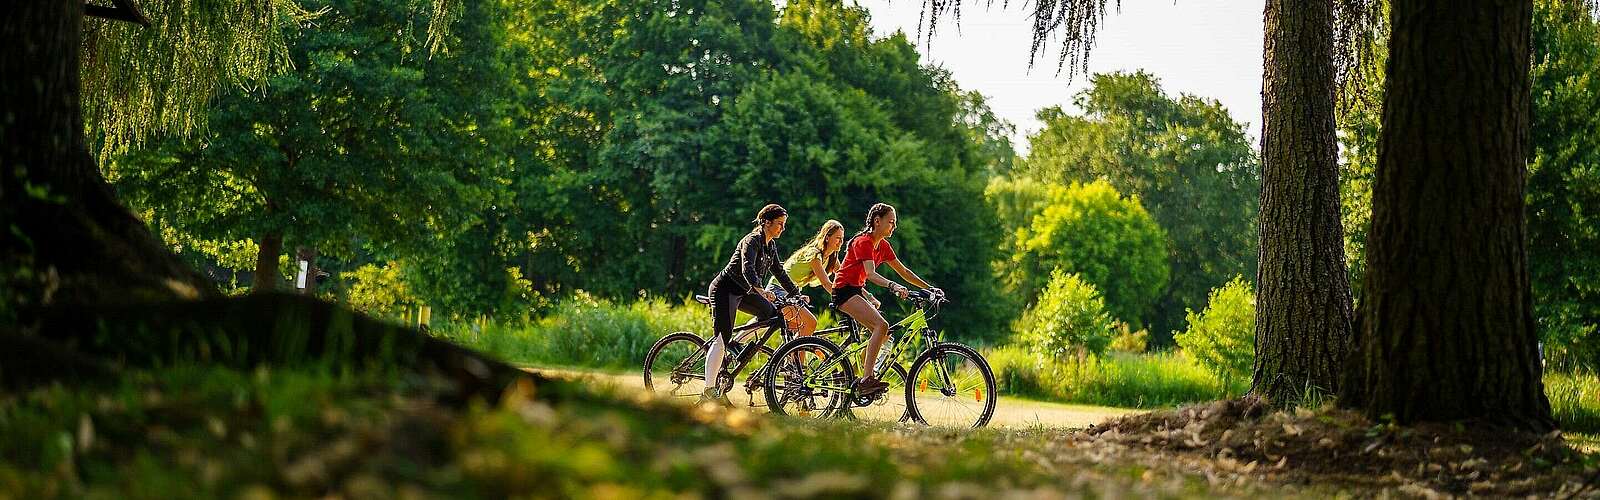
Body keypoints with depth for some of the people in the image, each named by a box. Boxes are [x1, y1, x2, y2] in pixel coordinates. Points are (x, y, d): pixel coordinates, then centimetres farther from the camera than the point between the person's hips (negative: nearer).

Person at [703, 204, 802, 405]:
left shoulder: (771, 246, 9)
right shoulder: (752, 241, -18)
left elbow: (779, 272, 20)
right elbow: (747, 269, -35)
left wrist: (797, 294, 17)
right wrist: (761, 291, -49)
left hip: (741, 292, 9)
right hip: (724, 289, -9)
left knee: (771, 314, 5)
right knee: (722, 338, -19)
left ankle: (735, 343, 15)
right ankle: (709, 392, -26)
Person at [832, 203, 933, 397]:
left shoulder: (883, 246, 10)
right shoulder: (864, 242, -17)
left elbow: (903, 271, 14)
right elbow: (871, 274, -31)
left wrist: (929, 288, 9)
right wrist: (893, 286, -46)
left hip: (856, 291, 10)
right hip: (844, 291, -10)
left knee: (884, 335, 3)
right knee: (882, 325, -26)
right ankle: (867, 379, -31)